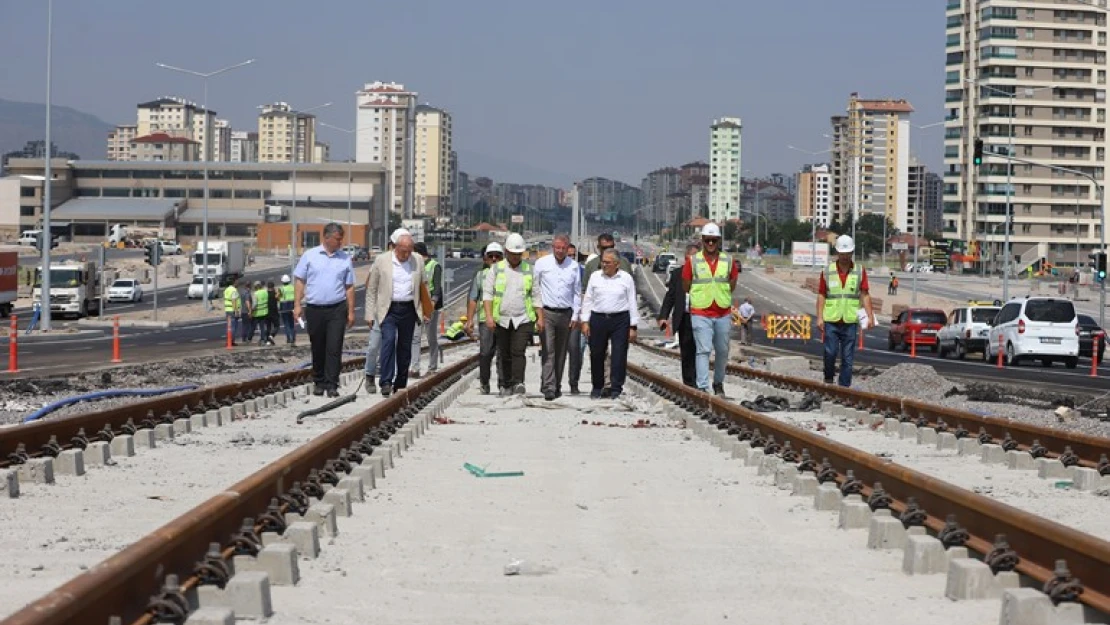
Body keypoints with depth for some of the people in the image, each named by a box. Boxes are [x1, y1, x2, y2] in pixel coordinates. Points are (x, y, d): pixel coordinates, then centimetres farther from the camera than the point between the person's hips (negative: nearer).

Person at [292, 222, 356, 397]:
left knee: (334, 348, -7)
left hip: (337, 309, 0)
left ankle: (331, 385, -6)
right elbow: (299, 281, 5)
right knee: (318, 349, 8)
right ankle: (318, 382, 21)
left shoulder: (345, 259, 8)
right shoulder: (309, 256, 4)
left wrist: (351, 312, 6)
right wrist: (297, 305, -3)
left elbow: (349, 287, 10)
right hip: (314, 309, 0)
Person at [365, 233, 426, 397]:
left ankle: (400, 385, 15)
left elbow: (423, 287, 13)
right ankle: (386, 383, -22)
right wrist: (370, 314, -1)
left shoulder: (418, 261, 6)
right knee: (388, 341, -18)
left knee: (405, 348, 6)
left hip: (409, 309, 3)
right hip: (388, 309, -3)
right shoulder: (382, 261, -1)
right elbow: (371, 289, 3)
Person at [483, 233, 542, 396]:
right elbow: (487, 293, 2)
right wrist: (489, 316, -9)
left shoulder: (529, 270, 10)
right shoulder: (496, 269, 7)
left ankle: (518, 383, -18)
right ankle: (507, 385, 15)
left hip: (523, 319, -1)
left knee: (518, 352, -13)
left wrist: (540, 317, 2)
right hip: (501, 319, 1)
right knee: (504, 354, 6)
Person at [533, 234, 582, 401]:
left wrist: (575, 315, 6)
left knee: (561, 353, 8)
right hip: (547, 313, -3)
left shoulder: (574, 266, 6)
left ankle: (557, 387, 17)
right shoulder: (541, 264, 0)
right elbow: (535, 289, 3)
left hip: (566, 314, 3)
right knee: (548, 352, -11)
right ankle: (549, 388, -16)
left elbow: (577, 292, 11)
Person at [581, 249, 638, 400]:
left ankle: (616, 388, 1)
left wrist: (633, 326, 0)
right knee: (596, 354, 6)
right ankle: (597, 387, 20)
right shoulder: (595, 277, 8)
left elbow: (632, 303, 4)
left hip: (620, 320, -2)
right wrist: (585, 321, 3)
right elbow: (588, 300, 10)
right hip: (598, 319, 2)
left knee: (619, 355, -4)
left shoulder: (626, 278, 3)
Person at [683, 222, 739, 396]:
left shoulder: (728, 261, 6)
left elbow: (731, 287, 13)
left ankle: (718, 383, 27)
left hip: (723, 314, 3)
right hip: (700, 314, -3)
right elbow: (686, 287, 5)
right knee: (703, 350, -10)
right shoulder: (693, 261, -1)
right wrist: (703, 294, 2)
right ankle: (703, 387, -13)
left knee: (722, 351, 10)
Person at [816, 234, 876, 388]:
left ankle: (844, 387, 7)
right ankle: (828, 380, 14)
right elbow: (821, 295, 5)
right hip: (831, 320, -1)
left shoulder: (860, 272, 6)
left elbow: (864, 295, 3)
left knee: (848, 357, 2)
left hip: (850, 321, 1)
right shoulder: (827, 271, 4)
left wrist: (870, 316, -7)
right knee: (830, 352, -8)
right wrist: (819, 318, -3)